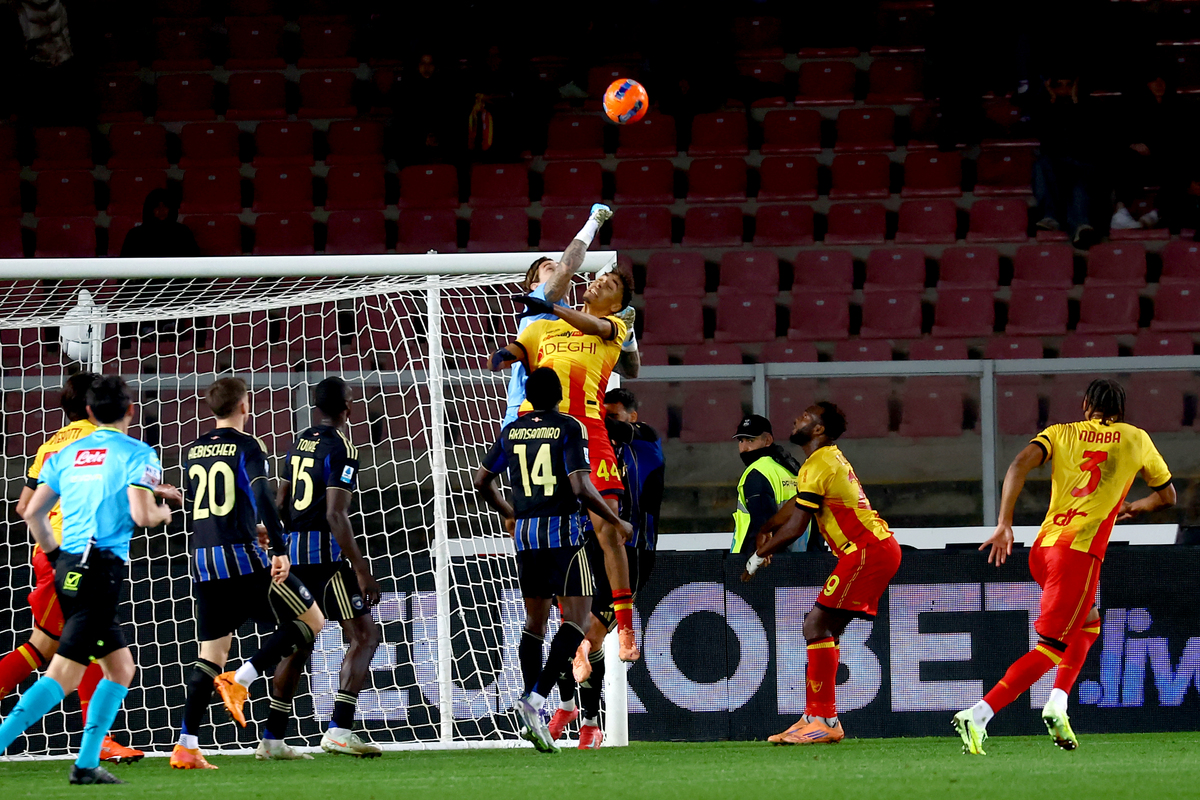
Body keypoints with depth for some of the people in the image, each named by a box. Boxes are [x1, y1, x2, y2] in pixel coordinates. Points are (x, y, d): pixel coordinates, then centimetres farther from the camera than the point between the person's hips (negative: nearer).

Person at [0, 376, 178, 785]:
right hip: (103, 566, -7)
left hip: (68, 567, 7)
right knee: (63, 674, -11)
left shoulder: (67, 453, 14)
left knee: (121, 668, 16)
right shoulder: (136, 453, -3)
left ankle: (87, 763, 10)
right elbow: (141, 515, -14)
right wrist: (163, 512, 9)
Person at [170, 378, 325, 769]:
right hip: (242, 559, -6)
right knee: (311, 620, 6)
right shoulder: (245, 446, -4)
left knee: (211, 655, 9)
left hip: (203, 561, 6)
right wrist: (280, 550, -23)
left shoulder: (192, 451, 15)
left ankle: (186, 746, -4)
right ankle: (240, 680, -10)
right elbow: (262, 498, -19)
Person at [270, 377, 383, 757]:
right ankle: (339, 729, -18)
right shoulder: (341, 448, -10)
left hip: (293, 545, 8)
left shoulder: (299, 443, 14)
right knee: (364, 636, -6)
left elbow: (281, 503, 19)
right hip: (325, 551, -8)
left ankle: (272, 737, 14)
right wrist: (361, 569, -19)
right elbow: (335, 515, -18)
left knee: (299, 643, 16)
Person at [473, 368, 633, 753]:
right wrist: (617, 522, -3)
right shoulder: (569, 428, -7)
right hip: (562, 531, -5)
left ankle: (533, 719, 5)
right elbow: (581, 487, -16)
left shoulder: (511, 432, 9)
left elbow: (481, 482, 14)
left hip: (525, 533, 5)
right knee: (577, 617, -3)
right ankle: (536, 698, -21)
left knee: (535, 621, 13)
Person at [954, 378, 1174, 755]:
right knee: (1052, 647, -8)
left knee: (1087, 625, 27)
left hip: (1042, 548, 5)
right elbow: (1167, 495, 26)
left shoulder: (1061, 433, 15)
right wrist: (1132, 508, 45)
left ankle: (1058, 702, 10)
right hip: (1080, 551, -5)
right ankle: (979, 715, -23)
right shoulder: (1136, 439, 14)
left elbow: (1020, 464, -4)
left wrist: (1004, 524, -7)